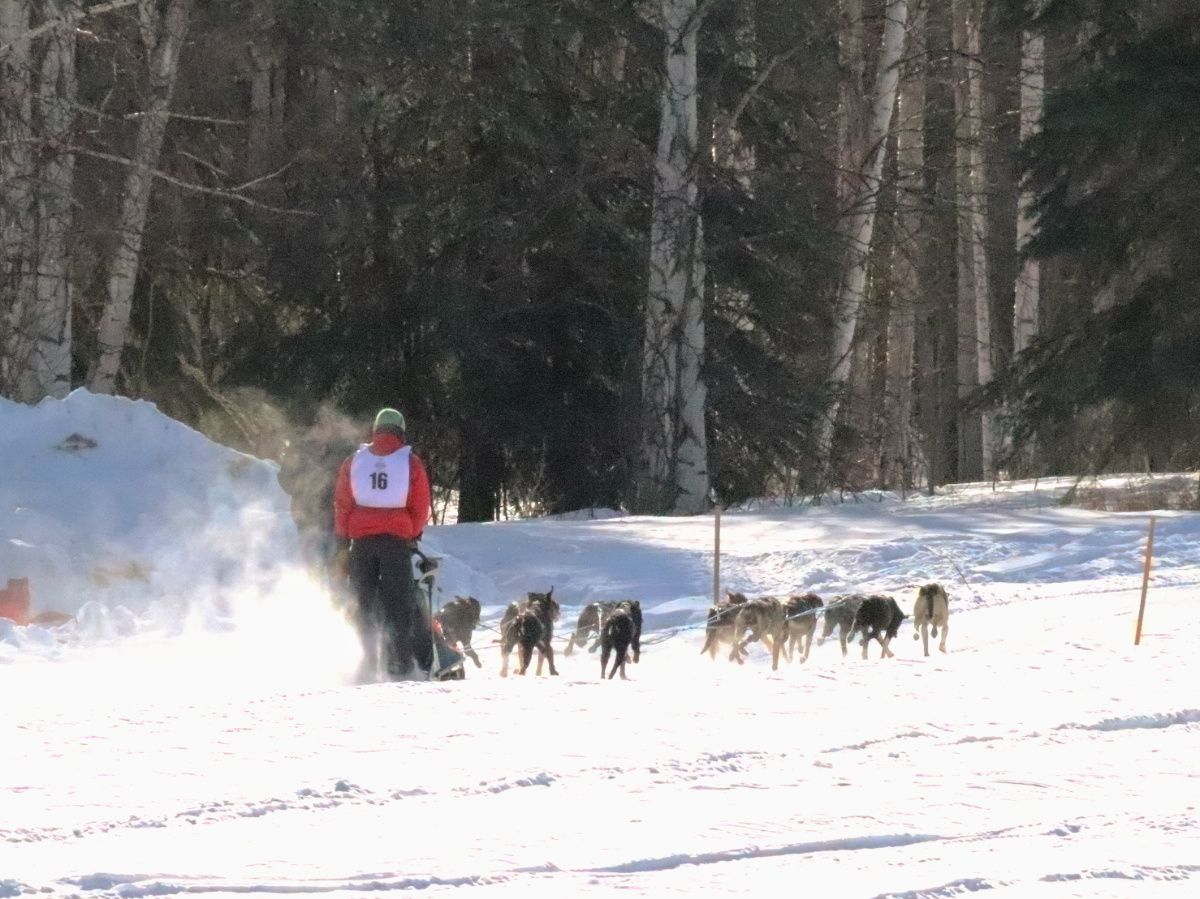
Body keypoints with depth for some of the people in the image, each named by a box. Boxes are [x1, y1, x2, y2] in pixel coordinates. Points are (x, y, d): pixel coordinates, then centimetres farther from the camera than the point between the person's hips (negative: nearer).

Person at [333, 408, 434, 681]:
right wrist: (413, 535, 15)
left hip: (361, 539, 2)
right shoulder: (411, 462, 0)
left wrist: (342, 543, 8)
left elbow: (341, 504, 5)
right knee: (399, 604, 2)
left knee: (366, 605, 8)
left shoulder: (355, 461, 7)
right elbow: (421, 509, 0)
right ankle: (400, 665, -5)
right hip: (397, 540, -2)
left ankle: (368, 666, 4)